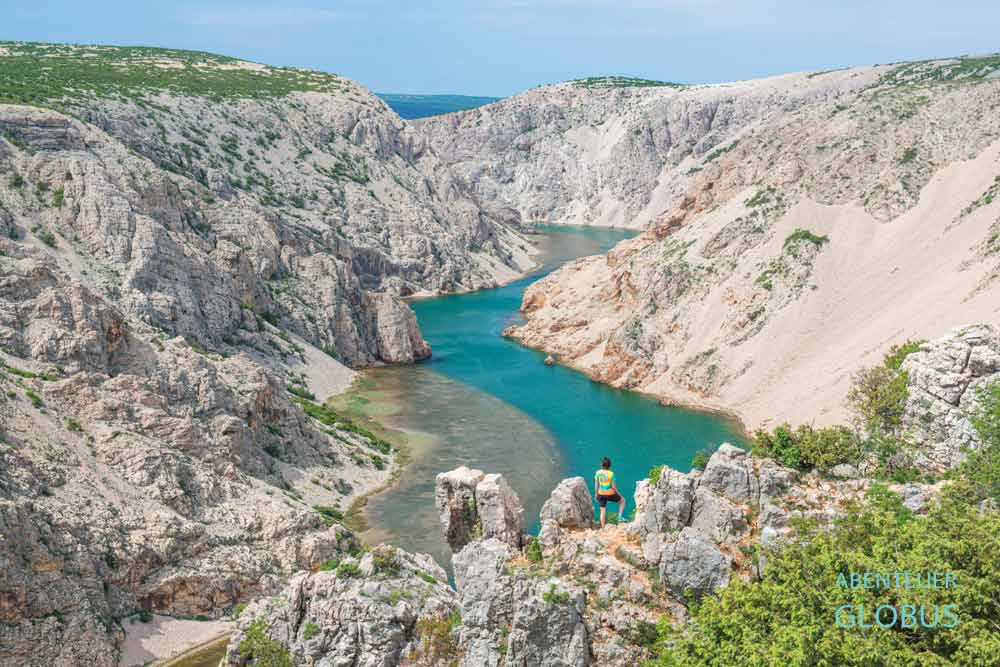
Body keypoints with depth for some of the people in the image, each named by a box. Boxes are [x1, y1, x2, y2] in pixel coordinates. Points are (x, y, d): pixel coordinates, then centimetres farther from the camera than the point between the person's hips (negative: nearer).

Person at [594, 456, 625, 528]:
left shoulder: (597, 473, -6)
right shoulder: (611, 474, -15)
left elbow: (596, 485, -1)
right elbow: (613, 486, -12)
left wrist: (596, 495, 12)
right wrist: (618, 493, 5)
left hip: (601, 494, 3)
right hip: (610, 494, -3)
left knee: (603, 511, 13)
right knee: (622, 500, 22)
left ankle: (603, 527, 15)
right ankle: (620, 516, 13)